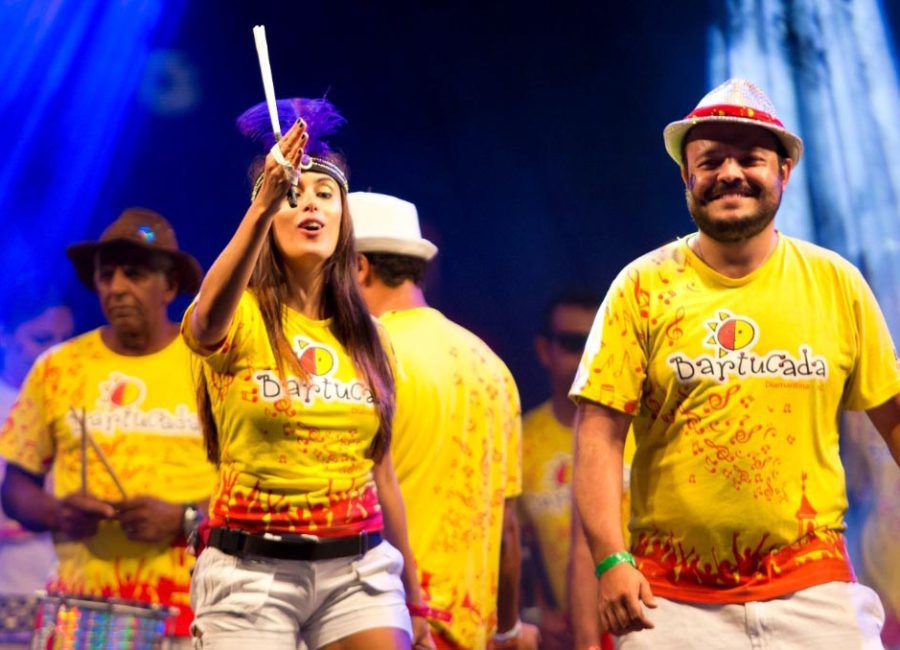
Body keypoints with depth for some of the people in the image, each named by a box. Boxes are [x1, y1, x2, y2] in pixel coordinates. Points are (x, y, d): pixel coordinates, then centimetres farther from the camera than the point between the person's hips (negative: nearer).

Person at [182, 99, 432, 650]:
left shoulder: (365, 336, 11)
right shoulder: (241, 316, -4)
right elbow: (208, 322, -31)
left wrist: (412, 596, 17)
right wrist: (262, 207, -43)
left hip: (359, 568, 4)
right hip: (252, 569, -3)